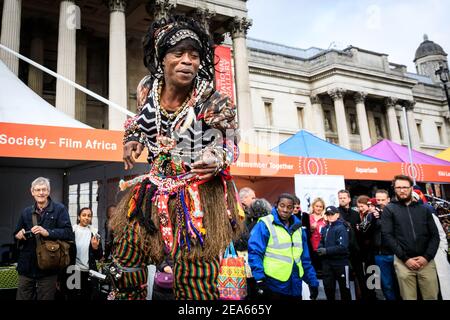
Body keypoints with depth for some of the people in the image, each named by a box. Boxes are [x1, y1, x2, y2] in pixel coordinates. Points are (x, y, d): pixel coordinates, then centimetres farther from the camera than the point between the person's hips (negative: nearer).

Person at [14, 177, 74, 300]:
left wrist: (47, 232, -24)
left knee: (46, 297, 6)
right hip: (26, 266, 4)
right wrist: (18, 235, -3)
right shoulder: (26, 212, 12)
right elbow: (17, 233, 21)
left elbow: (68, 233, -12)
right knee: (22, 297, 9)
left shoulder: (59, 209, -3)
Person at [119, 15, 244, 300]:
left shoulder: (214, 103, -17)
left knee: (194, 282, -3)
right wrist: (132, 140, 1)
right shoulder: (148, 88, -3)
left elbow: (231, 147, -6)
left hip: (201, 195, -4)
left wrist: (218, 158, -28)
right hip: (155, 189, 5)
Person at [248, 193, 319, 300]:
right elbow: (255, 253, -15)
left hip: (295, 287, 6)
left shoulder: (298, 228, 12)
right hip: (273, 285, -6)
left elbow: (305, 259, 16)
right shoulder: (265, 225, -8)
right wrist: (259, 279, -24)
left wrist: (313, 282, 12)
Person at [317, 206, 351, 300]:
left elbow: (342, 247, -22)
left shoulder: (341, 228, -13)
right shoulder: (324, 228, 7)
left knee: (344, 287, 9)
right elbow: (321, 243, 16)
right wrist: (320, 249, -6)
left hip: (341, 262, -6)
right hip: (327, 262, 6)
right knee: (328, 286, 14)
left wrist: (326, 251, -23)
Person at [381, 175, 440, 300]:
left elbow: (435, 235, 7)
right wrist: (405, 258, -11)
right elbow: (388, 236, -5)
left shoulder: (424, 209, 12)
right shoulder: (389, 209, 4)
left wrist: (427, 257, -7)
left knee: (432, 296, 5)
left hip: (426, 261, 2)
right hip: (403, 262, -2)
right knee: (409, 298, 2)